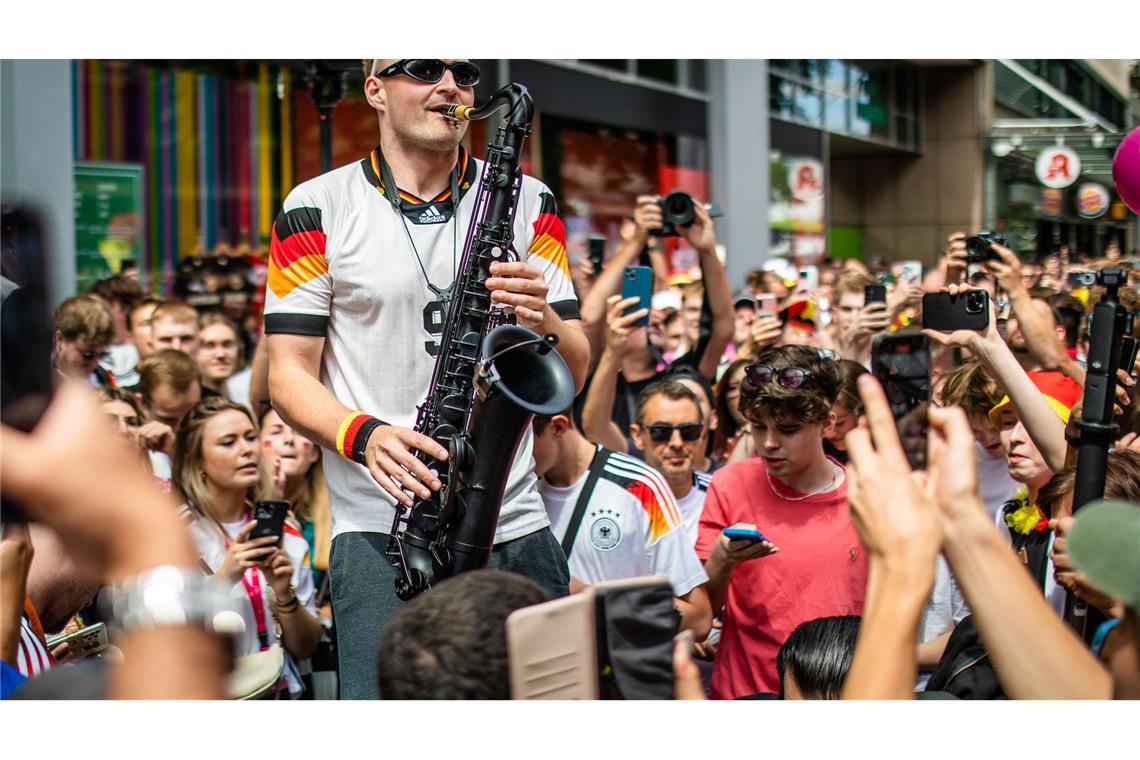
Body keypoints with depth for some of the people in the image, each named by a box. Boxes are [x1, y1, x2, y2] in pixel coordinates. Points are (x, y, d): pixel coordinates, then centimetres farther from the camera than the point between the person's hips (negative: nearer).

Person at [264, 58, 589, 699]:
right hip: (381, 530, -2)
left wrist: (544, 320, -15)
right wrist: (365, 436, -18)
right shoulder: (319, 210, 3)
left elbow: (574, 375, 8)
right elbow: (290, 375, 1)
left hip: (515, 528, 3)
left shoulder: (528, 203, 11)